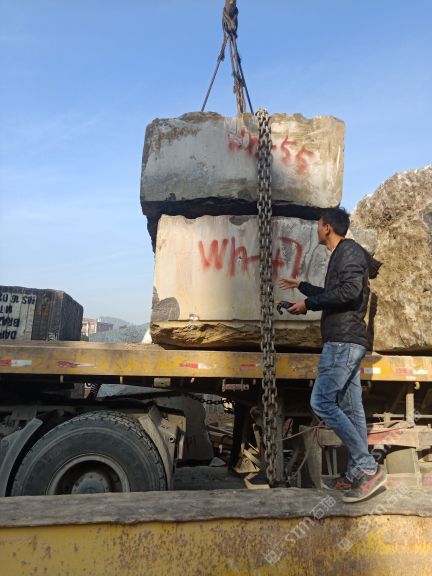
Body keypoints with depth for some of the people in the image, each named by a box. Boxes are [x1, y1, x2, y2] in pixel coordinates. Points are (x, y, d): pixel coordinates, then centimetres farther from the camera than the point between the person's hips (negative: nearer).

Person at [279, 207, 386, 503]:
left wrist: (309, 304, -14)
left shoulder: (349, 250, -7)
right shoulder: (343, 255, 23)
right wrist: (301, 286, 43)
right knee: (350, 407, 9)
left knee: (322, 402, -11)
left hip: (343, 340, -10)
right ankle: (356, 474, 15)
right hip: (346, 341, 10)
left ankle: (369, 468, -6)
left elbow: (350, 290, -23)